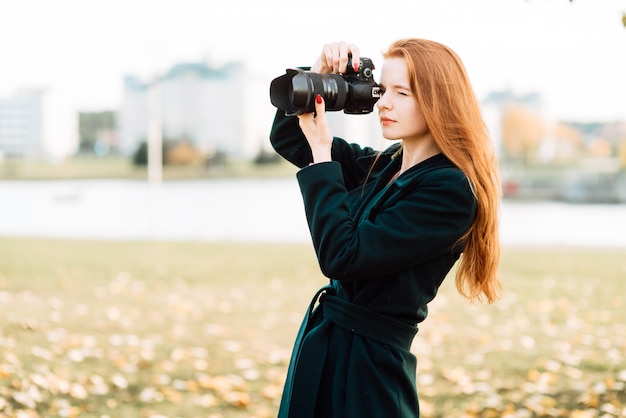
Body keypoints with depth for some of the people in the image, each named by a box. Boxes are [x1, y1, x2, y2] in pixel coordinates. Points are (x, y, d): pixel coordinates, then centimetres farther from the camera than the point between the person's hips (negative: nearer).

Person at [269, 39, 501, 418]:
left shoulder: (449, 189, -18)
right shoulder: (384, 165, 7)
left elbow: (342, 256, -23)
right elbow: (286, 138, 16)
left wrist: (321, 152, -17)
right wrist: (320, 76, -1)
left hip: (371, 362, -8)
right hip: (323, 343, 8)